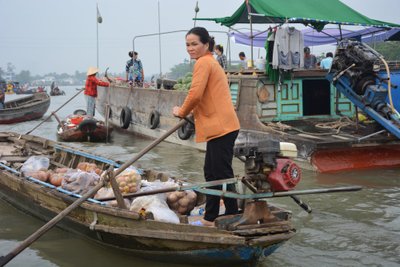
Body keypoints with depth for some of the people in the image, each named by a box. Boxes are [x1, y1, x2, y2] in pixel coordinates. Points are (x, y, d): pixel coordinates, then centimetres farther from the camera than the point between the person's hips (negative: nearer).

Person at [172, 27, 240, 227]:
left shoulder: (203, 63, -10)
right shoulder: (211, 62, 22)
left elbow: (195, 94, -18)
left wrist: (181, 112, -1)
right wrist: (187, 112, 15)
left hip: (221, 127, -11)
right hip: (220, 126, 11)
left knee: (222, 175, -6)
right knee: (211, 173, 17)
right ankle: (210, 218, 26)